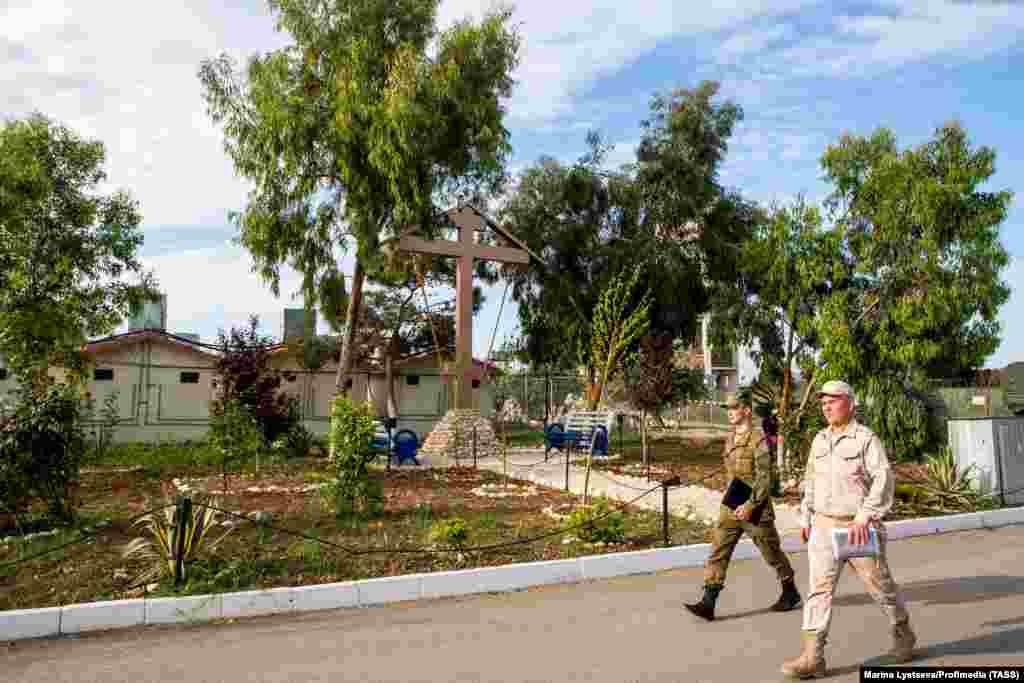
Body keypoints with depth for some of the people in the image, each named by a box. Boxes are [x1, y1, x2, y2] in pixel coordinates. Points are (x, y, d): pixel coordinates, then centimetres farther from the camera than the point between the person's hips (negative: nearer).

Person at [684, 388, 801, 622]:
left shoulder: (758, 439, -14)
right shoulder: (730, 439, 10)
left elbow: (764, 477, -18)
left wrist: (750, 505, -23)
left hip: (755, 510, -7)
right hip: (730, 507, 7)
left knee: (772, 552, 12)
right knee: (718, 552, -2)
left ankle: (791, 594, 35)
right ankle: (708, 603, -4)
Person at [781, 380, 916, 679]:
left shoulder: (866, 439, -9)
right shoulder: (820, 440, 10)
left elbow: (884, 479, -19)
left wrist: (865, 516, -27)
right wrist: (805, 518, 17)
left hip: (859, 528, -4)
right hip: (823, 527, 5)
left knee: (881, 585, 13)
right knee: (819, 588, -4)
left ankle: (903, 636, 40)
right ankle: (812, 657, -4)